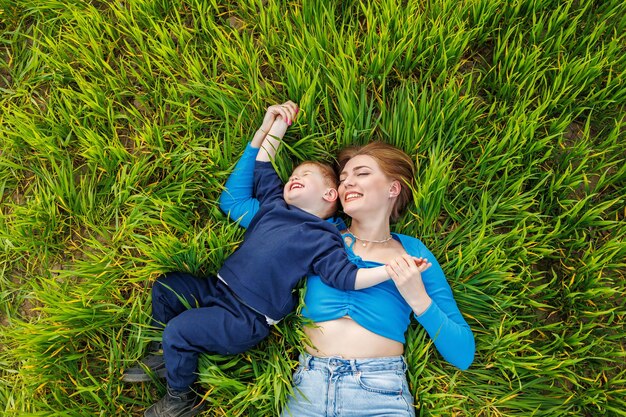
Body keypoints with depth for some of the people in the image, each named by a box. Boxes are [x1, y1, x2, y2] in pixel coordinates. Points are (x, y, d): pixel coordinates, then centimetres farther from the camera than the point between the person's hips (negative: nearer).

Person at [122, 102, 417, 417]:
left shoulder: (320, 240, -12)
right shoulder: (274, 204, 9)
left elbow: (345, 276, -21)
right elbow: (261, 166, 17)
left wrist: (391, 271, -33)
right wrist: (275, 122, 16)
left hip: (245, 320, -8)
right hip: (216, 290, 8)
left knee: (178, 331, -19)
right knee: (164, 288, 10)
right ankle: (169, 359, 31)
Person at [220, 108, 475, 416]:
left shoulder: (412, 252, 3)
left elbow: (463, 354, 1)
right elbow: (234, 202, 10)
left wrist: (418, 299, -14)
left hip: (382, 391, -1)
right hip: (309, 382, 2)